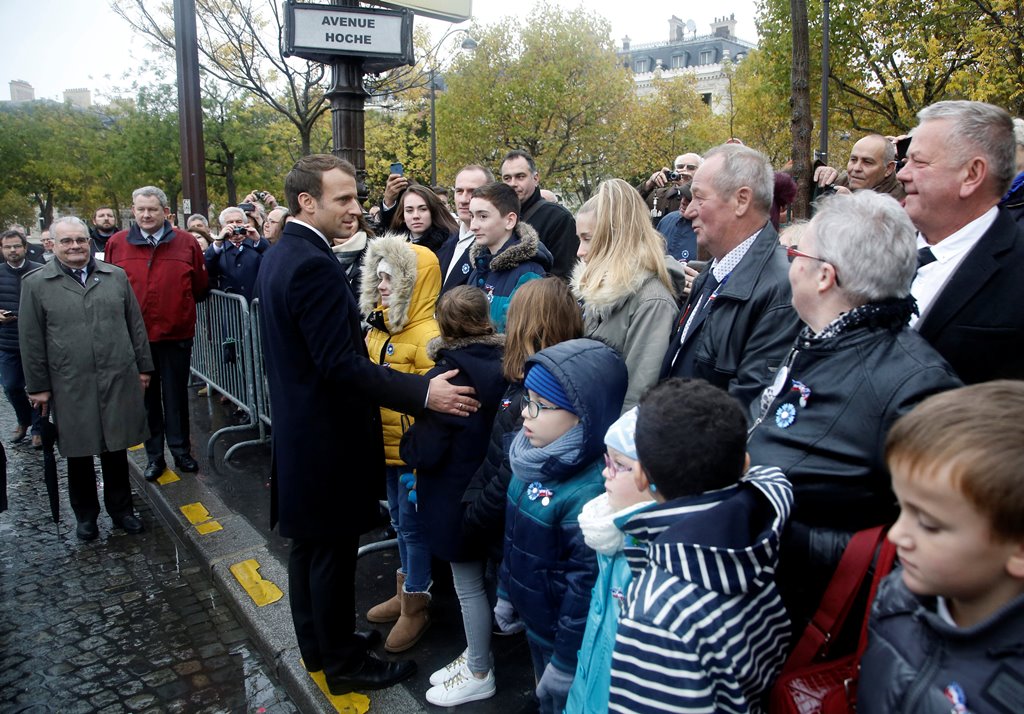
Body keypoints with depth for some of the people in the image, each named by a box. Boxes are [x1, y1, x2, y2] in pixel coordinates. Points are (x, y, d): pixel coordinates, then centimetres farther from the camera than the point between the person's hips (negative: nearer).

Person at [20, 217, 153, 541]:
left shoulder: (116, 277, 6)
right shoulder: (36, 284, 0)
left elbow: (135, 325, 10)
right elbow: (32, 340, 1)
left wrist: (143, 366, 8)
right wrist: (38, 386, 0)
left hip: (118, 380, 1)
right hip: (70, 387, -1)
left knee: (116, 448, 11)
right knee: (79, 454, 11)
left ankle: (121, 509, 27)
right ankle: (85, 514, 29)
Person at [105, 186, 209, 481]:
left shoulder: (186, 243, -1)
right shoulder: (116, 243, 1)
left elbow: (201, 287, 8)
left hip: (176, 335, -1)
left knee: (176, 396, 9)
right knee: (147, 398, 11)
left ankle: (181, 451, 23)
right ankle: (154, 456, 22)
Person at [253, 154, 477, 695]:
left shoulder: (279, 257, 8)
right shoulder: (314, 266, -24)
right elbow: (342, 366, -28)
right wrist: (424, 393, -29)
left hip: (299, 431, 10)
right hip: (327, 439, -10)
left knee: (309, 545, 21)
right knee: (333, 553, 5)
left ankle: (316, 645, 38)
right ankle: (343, 664, 23)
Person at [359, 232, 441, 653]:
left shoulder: (427, 334, -20)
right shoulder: (381, 323, 6)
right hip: (386, 443, 8)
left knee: (413, 523, 6)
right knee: (400, 519, 21)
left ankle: (416, 607, 23)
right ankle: (404, 594, 38)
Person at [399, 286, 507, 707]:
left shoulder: (446, 376, -22)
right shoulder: (505, 365, -3)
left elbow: (426, 452, -21)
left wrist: (407, 445, -2)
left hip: (457, 499, -7)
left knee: (469, 587, 8)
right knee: (486, 576, 20)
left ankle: (479, 675, 25)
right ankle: (476, 656, 37)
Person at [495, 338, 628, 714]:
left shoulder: (589, 493, -32)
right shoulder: (532, 463, -6)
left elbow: (587, 587, -27)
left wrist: (567, 662, -19)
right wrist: (505, 594, 16)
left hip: (564, 637, -7)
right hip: (535, 622, 7)